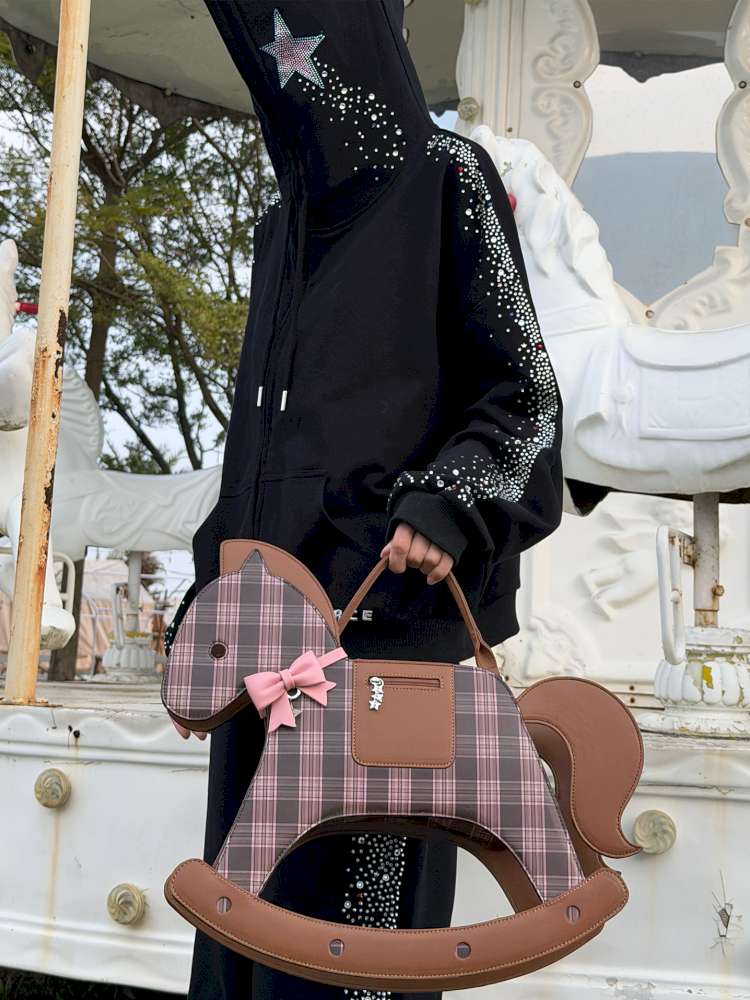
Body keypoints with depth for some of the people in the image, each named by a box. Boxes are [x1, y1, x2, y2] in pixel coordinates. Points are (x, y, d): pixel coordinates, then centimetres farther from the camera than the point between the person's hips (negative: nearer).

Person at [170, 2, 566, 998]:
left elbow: (526, 387, -4)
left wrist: (450, 508, -22)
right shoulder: (286, 227, 21)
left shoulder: (447, 176, 2)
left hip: (383, 603, -7)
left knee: (356, 876, -6)